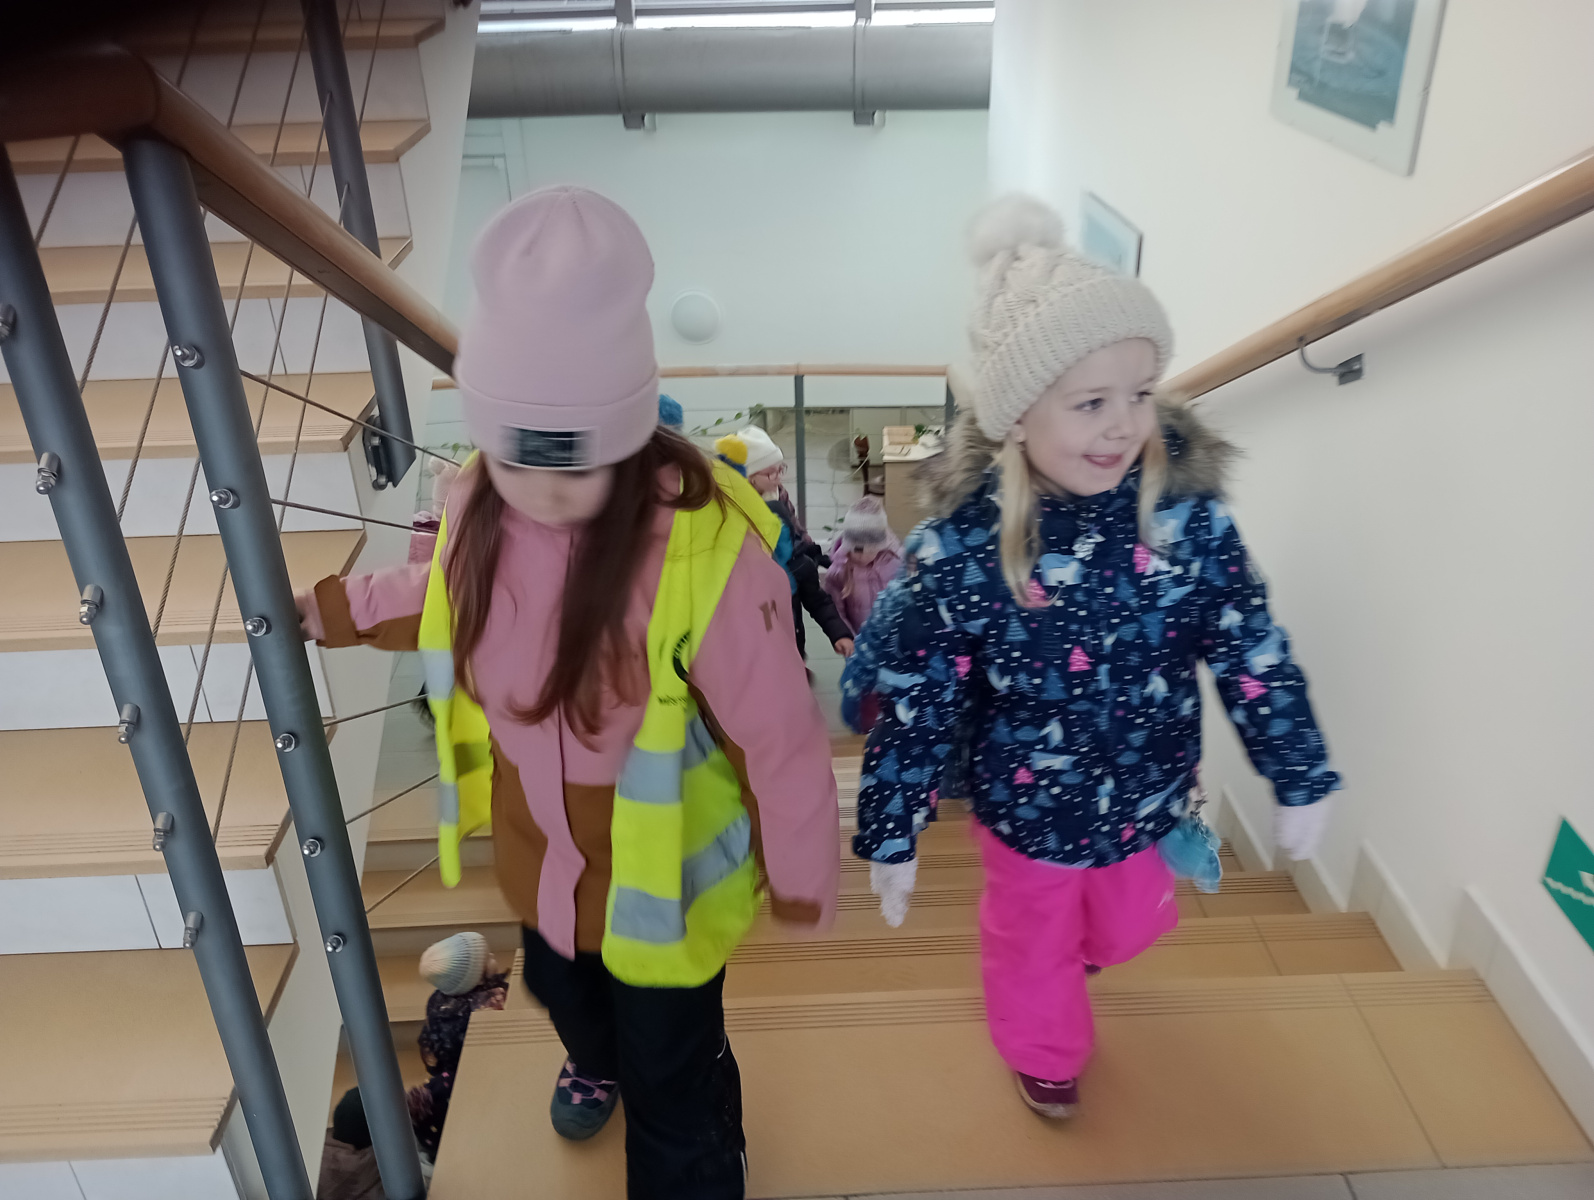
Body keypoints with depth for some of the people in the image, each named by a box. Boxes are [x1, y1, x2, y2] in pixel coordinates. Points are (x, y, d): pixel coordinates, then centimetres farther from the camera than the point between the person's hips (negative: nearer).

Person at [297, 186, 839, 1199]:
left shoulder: (706, 549, -37)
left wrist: (800, 880, -13)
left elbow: (782, 739, -25)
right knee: (561, 988, 37)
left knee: (671, 1088, 15)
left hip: (658, 881, -7)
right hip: (537, 855, 7)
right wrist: (331, 609, 13)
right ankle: (598, 1066, 74)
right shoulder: (483, 505, -17)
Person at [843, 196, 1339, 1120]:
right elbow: (914, 705, -19)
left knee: (1131, 925, 32)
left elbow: (1255, 653, -9)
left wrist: (1302, 781, -1)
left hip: (1149, 800, 3)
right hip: (1028, 811, -3)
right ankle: (1045, 1054, 60)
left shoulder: (1188, 510, -21)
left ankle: (1082, 944, 71)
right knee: (1032, 943, 25)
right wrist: (890, 837, -10)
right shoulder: (962, 548, -29)